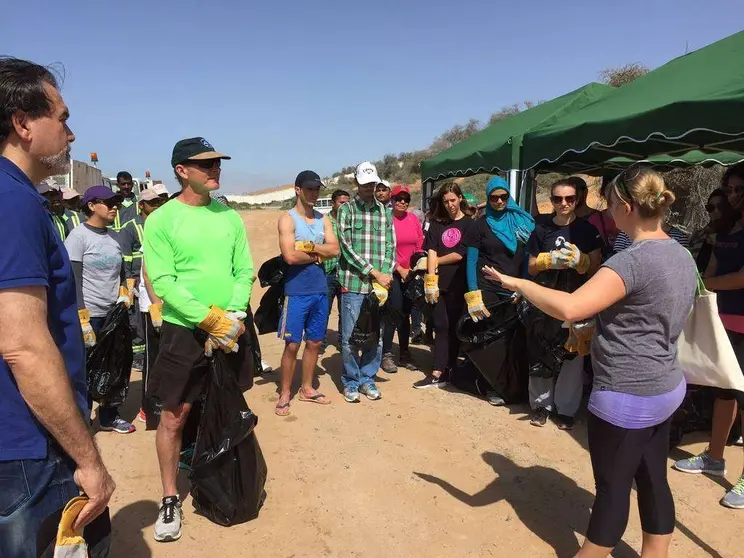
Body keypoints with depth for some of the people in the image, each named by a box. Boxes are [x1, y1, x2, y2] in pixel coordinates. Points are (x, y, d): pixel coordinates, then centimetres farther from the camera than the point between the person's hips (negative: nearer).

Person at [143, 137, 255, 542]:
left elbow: (245, 272, 3)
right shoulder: (161, 220, -8)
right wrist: (212, 319, -19)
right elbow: (163, 283, -14)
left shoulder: (230, 217, 5)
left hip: (230, 331, 4)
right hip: (184, 331, -4)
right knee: (174, 417, 4)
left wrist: (231, 317, -11)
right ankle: (170, 499, 24)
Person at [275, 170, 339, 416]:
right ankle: (285, 393, 14)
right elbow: (290, 256, -20)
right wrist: (318, 254, -7)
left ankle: (307, 388, 28)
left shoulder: (323, 219, 10)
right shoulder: (288, 219, -7)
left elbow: (335, 250, -3)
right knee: (292, 344, 0)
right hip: (296, 292, -6)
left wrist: (309, 246, -14)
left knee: (315, 342, 14)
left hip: (321, 290, 6)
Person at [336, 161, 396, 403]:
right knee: (350, 337, 3)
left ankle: (367, 379, 25)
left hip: (379, 285, 4)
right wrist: (375, 272, -13)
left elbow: (390, 246, 9)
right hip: (353, 283, -3)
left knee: (376, 336, 9)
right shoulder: (347, 209, 0)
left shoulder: (385, 211, 12)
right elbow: (346, 247, -9)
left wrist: (386, 275, -7)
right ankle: (351, 381, 20)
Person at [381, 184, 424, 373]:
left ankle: (404, 353, 22)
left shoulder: (413, 219, 6)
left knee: (406, 314, 12)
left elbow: (420, 245, 11)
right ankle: (387, 354, 6)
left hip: (411, 273, 5)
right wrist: (400, 269, -10)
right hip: (393, 273, -5)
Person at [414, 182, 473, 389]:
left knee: (454, 327, 5)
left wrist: (437, 261, 1)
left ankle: (446, 371, 12)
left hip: (458, 283, -3)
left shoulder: (469, 224, 0)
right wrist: (430, 278, -13)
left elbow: (459, 255, -8)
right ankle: (438, 373, 4)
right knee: (441, 327, 3)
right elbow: (431, 251, -2)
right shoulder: (437, 224, 10)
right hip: (439, 282, 3)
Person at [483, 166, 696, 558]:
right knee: (653, 481, 19)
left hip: (626, 395, -9)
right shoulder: (682, 256, 6)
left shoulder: (633, 261, -24)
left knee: (612, 487, 8)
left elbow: (569, 308, -37)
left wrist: (516, 283, -23)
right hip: (665, 388, 9)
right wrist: (597, 334, 20)